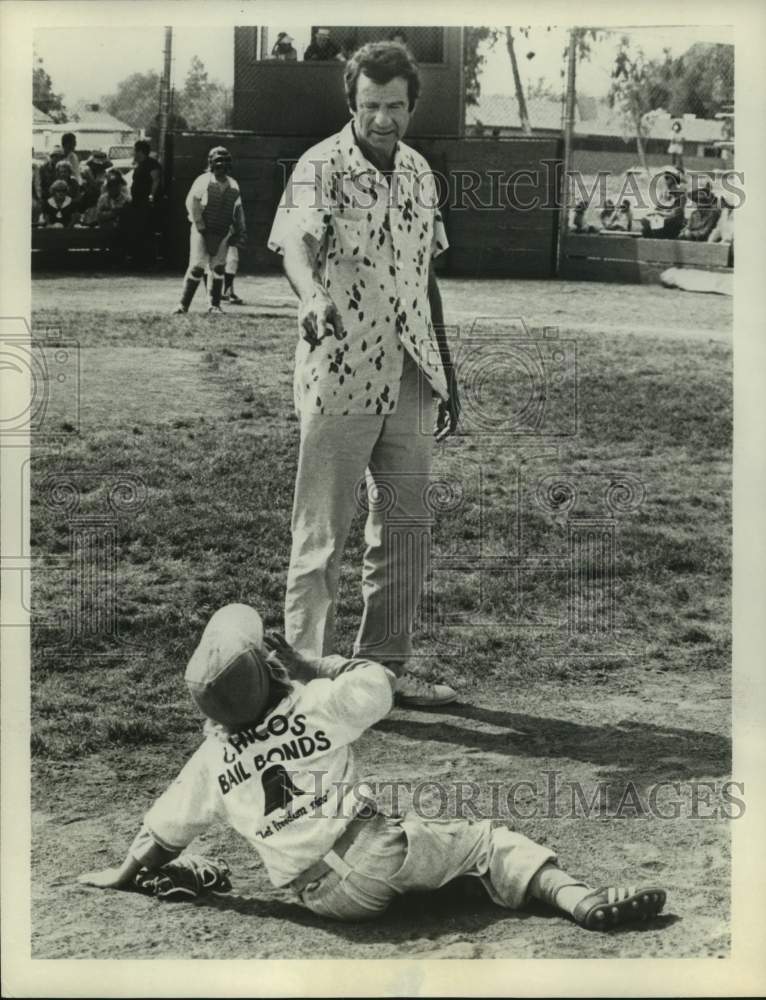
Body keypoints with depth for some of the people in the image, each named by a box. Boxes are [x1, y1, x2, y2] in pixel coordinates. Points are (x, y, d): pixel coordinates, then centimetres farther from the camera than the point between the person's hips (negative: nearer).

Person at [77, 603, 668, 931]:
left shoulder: (212, 760, 5)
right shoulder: (318, 704, -5)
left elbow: (163, 835, 15)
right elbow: (380, 680, 15)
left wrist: (124, 876, 33)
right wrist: (306, 666, 21)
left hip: (323, 897, 4)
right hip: (376, 851, -3)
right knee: (486, 840, 6)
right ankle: (575, 897, -14)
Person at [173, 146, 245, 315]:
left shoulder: (233, 186, 9)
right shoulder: (203, 181, -5)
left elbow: (237, 210, 16)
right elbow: (192, 203, -10)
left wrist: (238, 230, 8)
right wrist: (200, 226, -14)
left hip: (222, 233, 4)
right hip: (202, 231, -4)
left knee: (218, 268, 2)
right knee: (197, 267, -8)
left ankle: (215, 305, 12)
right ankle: (184, 304, -1)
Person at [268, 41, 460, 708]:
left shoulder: (418, 171, 12)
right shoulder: (322, 168, -8)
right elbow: (294, 241, -27)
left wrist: (446, 373, 17)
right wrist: (314, 297, -50)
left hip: (409, 375, 7)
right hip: (342, 372, -7)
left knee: (407, 522, 10)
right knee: (323, 528, -1)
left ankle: (386, 663, 22)